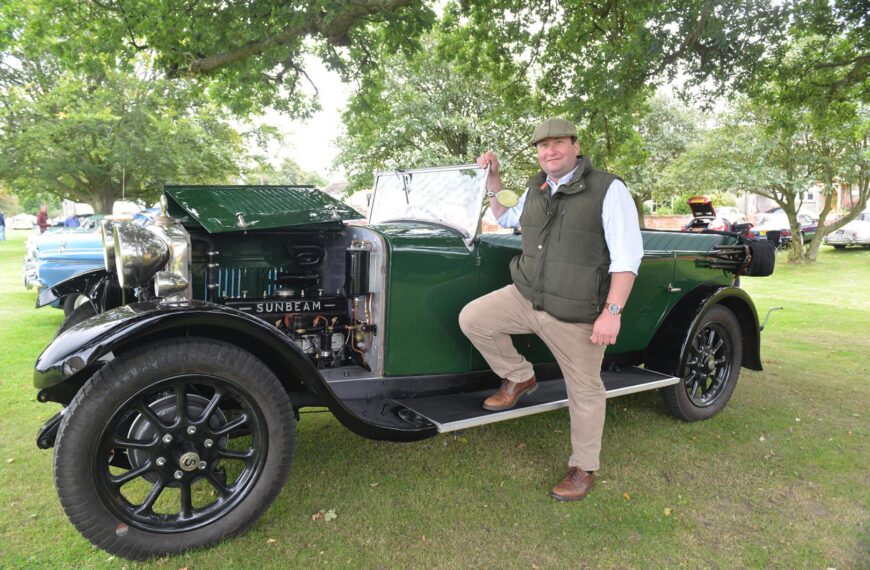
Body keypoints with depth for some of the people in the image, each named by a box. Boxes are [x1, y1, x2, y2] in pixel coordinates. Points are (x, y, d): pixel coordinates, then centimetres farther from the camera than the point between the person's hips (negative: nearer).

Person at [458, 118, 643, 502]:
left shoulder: (608, 189, -11)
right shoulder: (535, 189, 9)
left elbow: (627, 256, -15)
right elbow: (506, 219, 29)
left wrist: (612, 312, -21)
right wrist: (492, 179, 17)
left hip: (576, 313, -5)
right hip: (527, 297, 6)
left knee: (585, 390, 8)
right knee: (472, 319, -4)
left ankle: (584, 468, 29)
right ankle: (519, 377, 17)